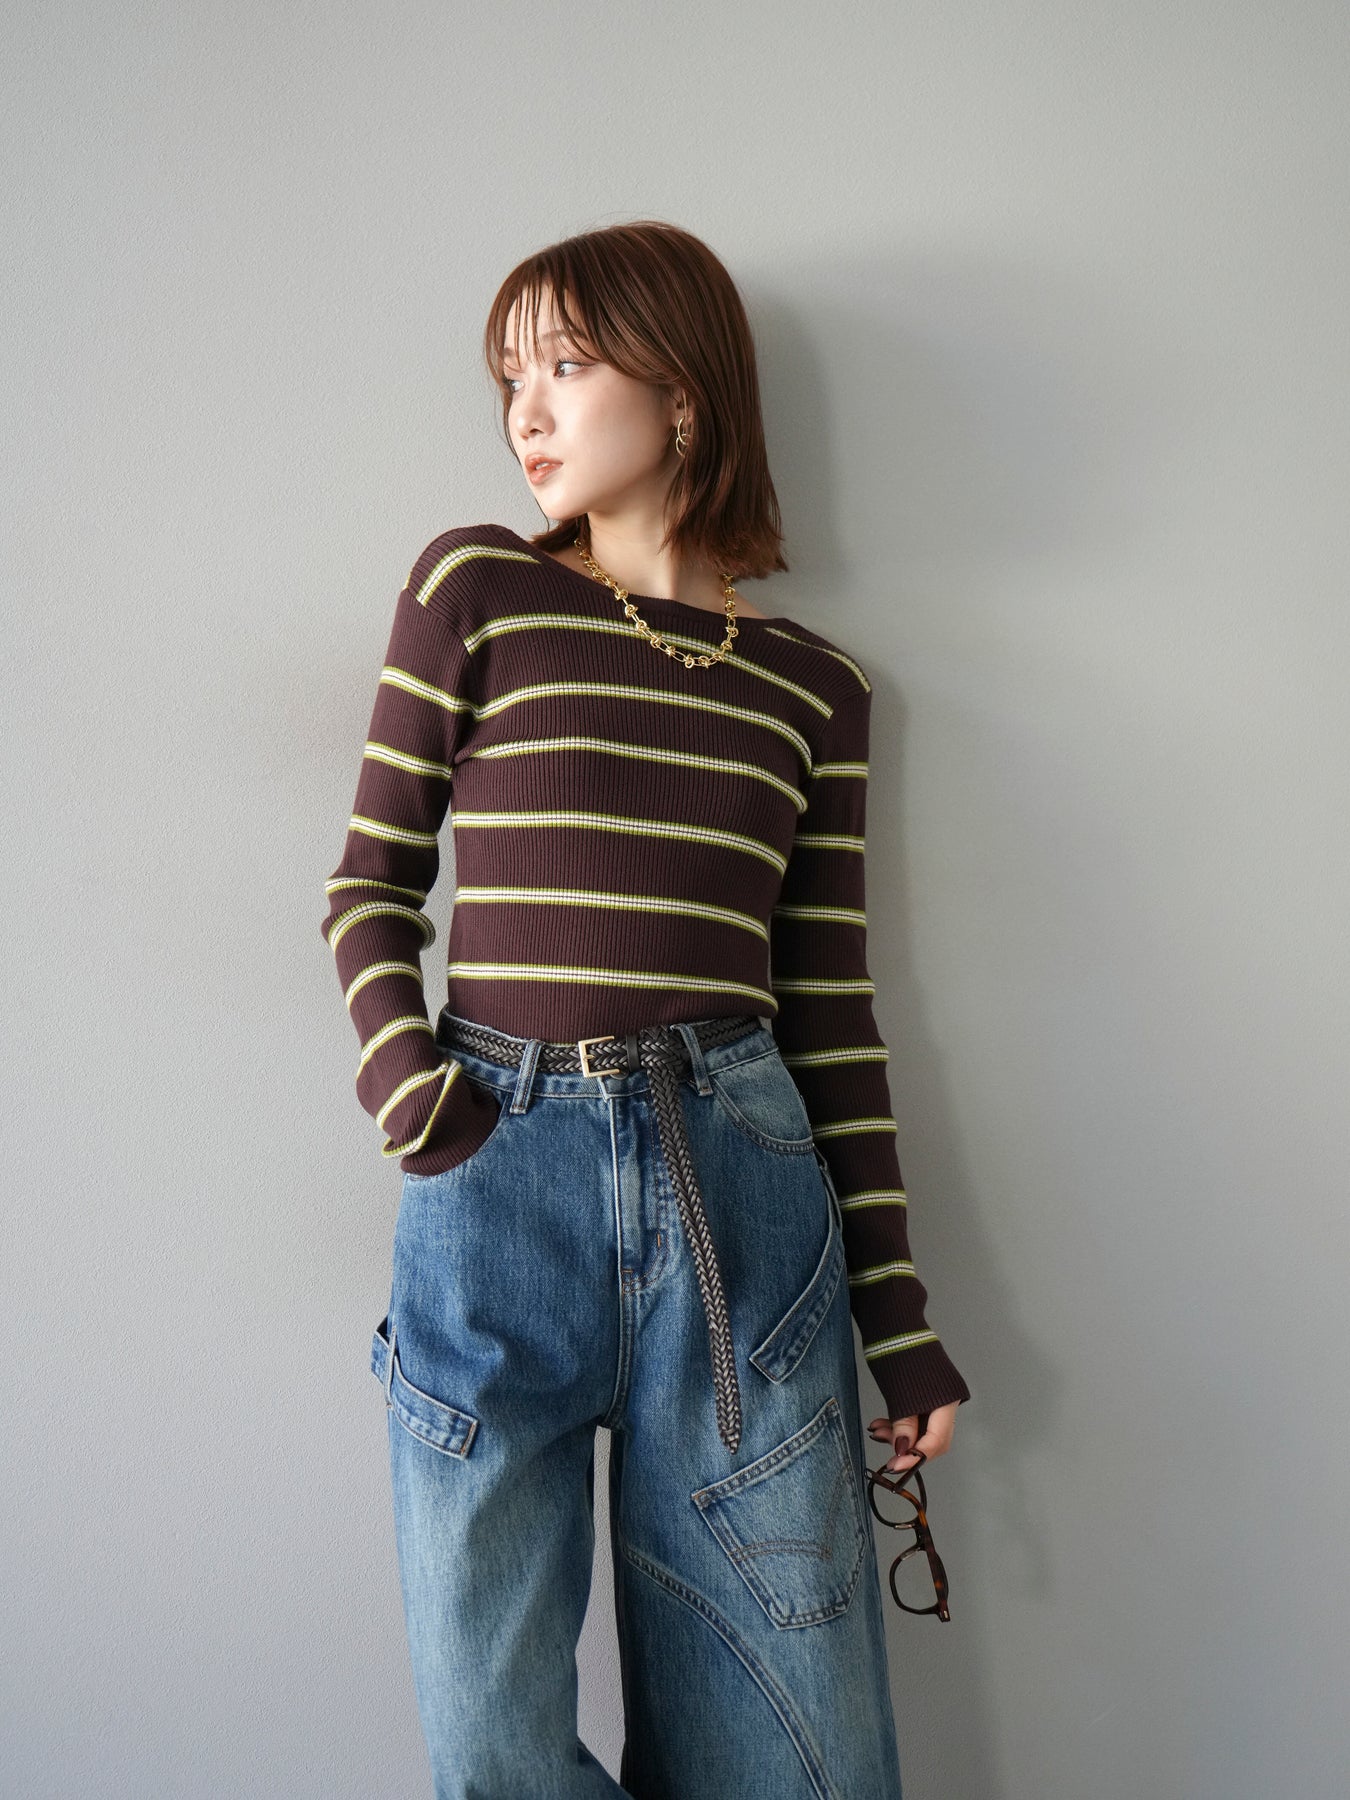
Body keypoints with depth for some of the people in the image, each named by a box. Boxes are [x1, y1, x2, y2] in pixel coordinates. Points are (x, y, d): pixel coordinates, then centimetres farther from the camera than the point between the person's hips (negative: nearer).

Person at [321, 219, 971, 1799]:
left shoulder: (811, 687, 8)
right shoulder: (471, 586, 5)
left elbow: (830, 1004, 8)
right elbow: (371, 881, 8)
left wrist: (897, 1311, 7)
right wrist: (401, 1071, -11)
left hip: (740, 1183, 1)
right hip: (496, 1179, 0)